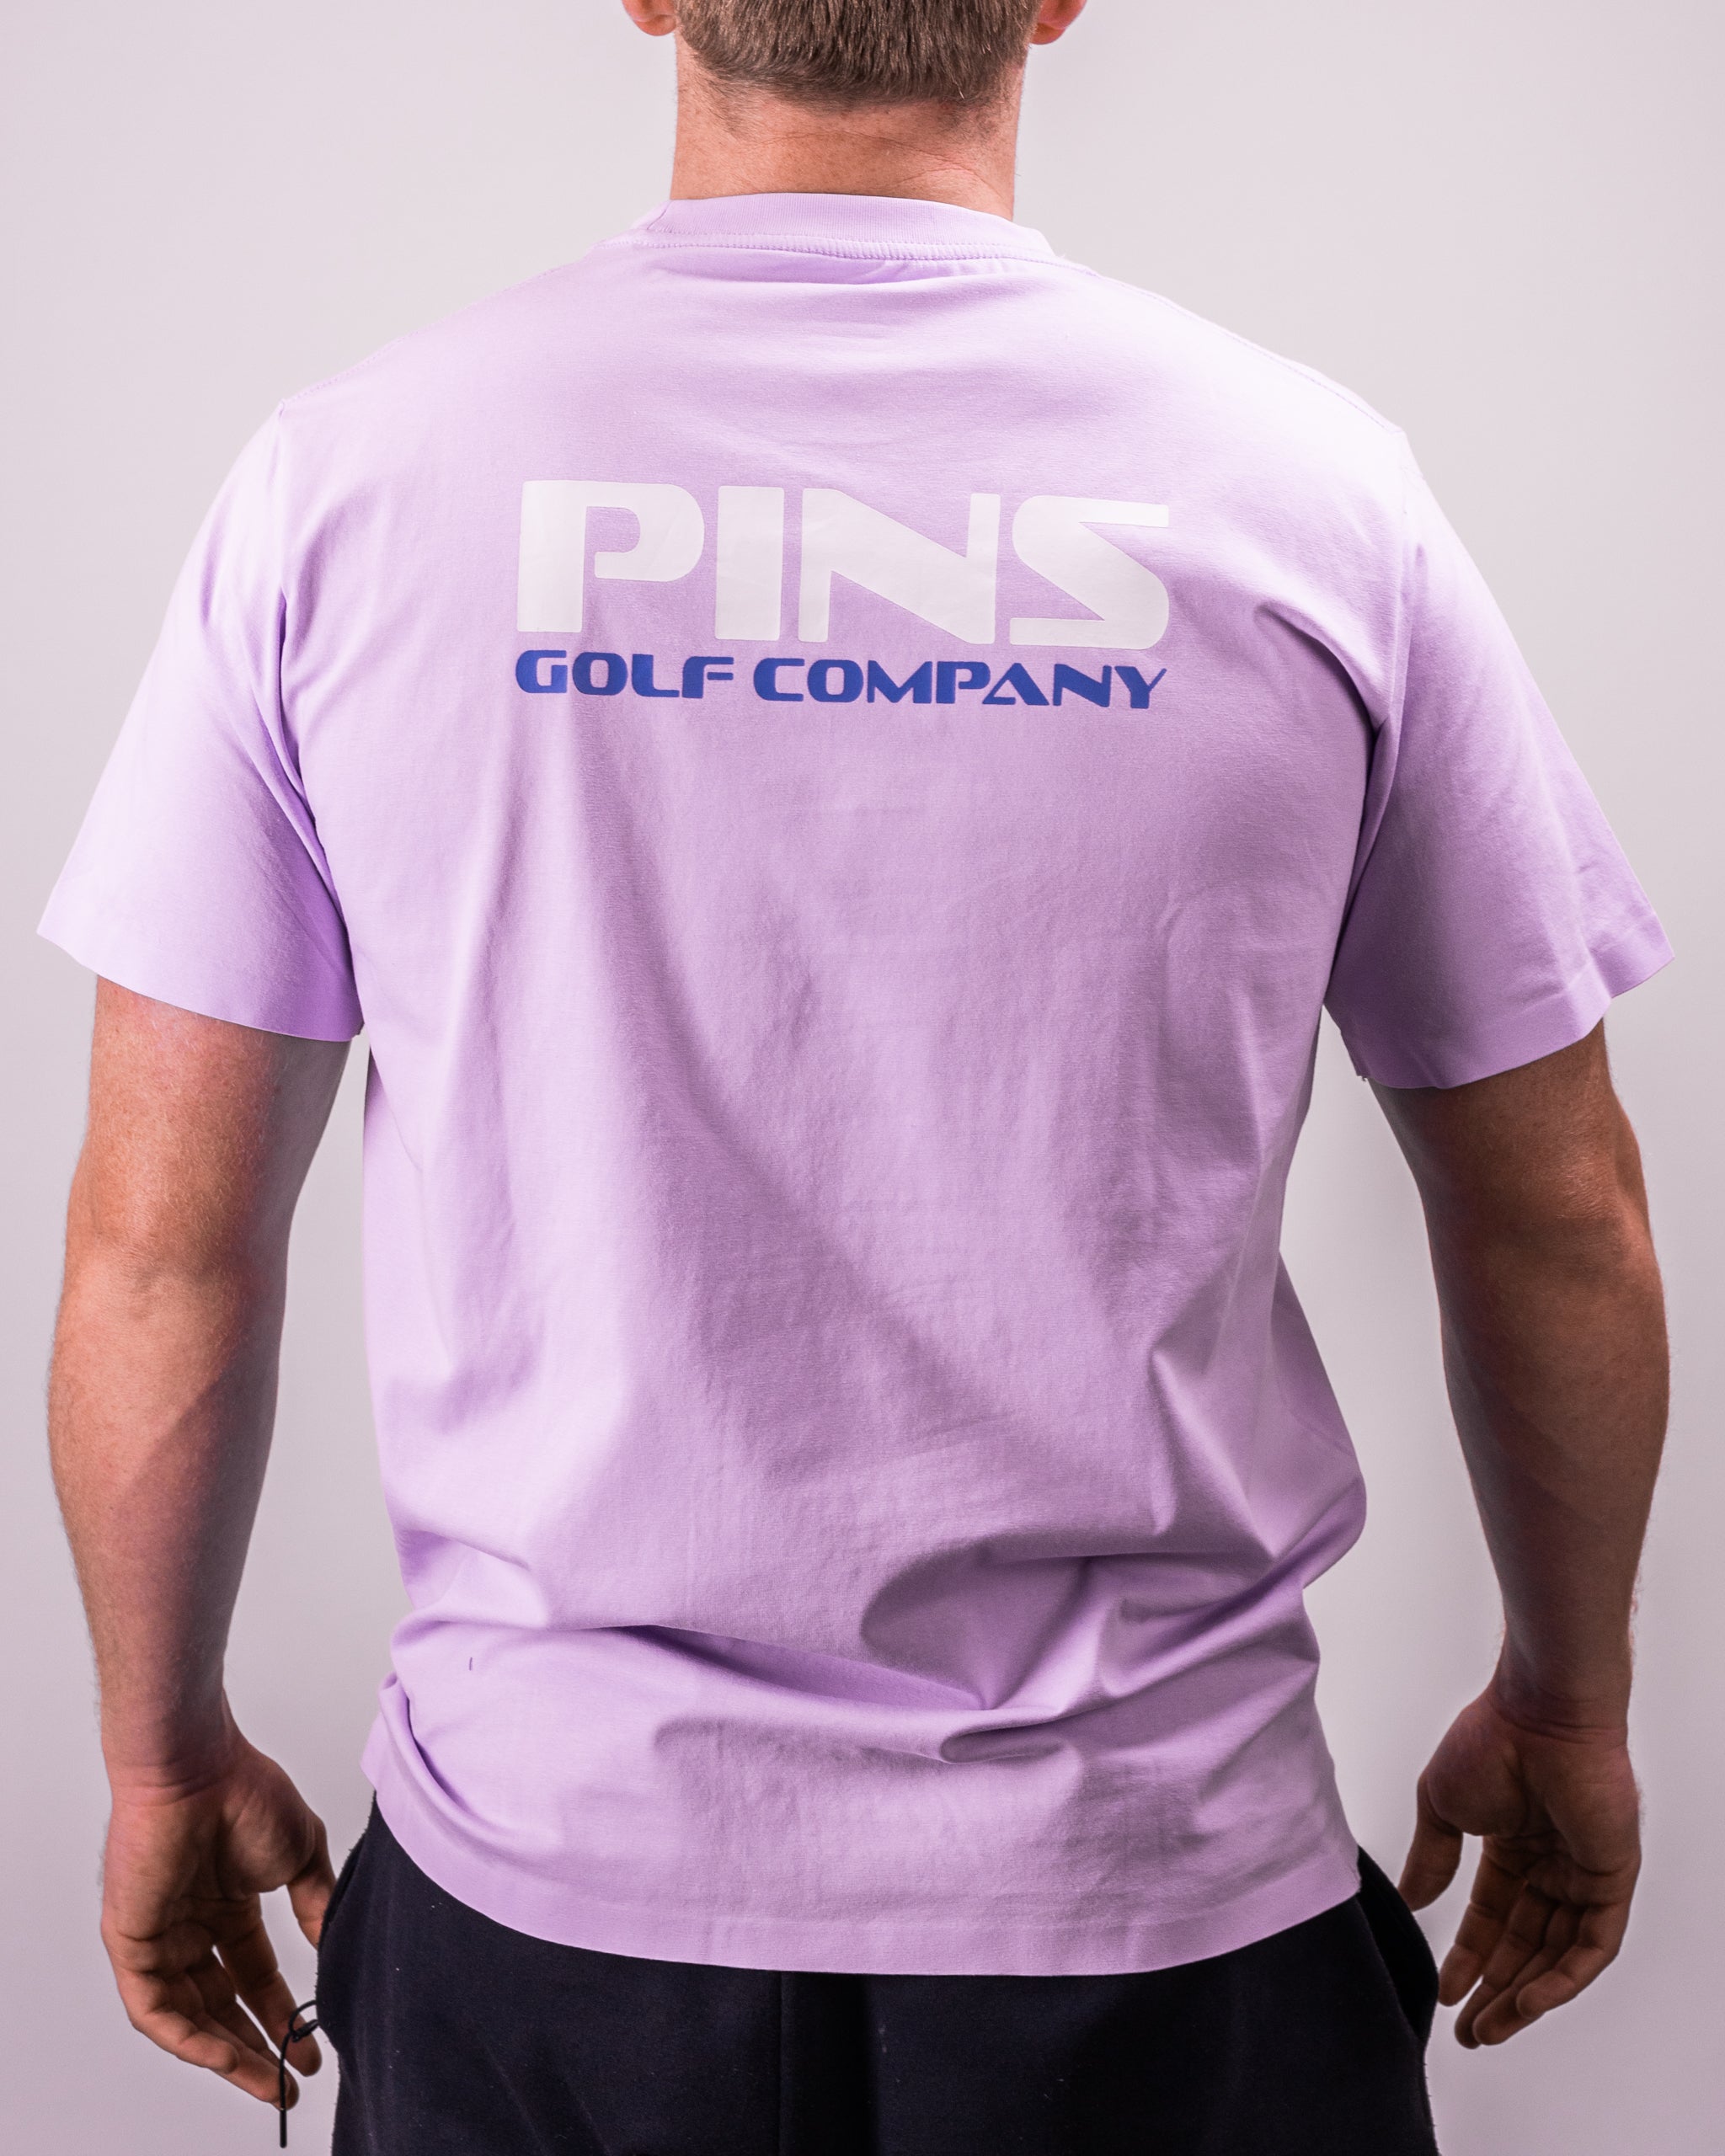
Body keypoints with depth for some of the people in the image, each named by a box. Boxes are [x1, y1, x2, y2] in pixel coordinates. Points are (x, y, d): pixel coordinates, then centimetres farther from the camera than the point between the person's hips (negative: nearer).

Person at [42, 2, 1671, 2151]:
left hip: (551, 1881, 1)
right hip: (1157, 1893, 0)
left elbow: (160, 1246, -4)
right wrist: (1565, 1705, 16)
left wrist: (166, 1753, 11)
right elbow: (1556, 1224, 0)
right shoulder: (1316, 485, -7)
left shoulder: (347, 473, -7)